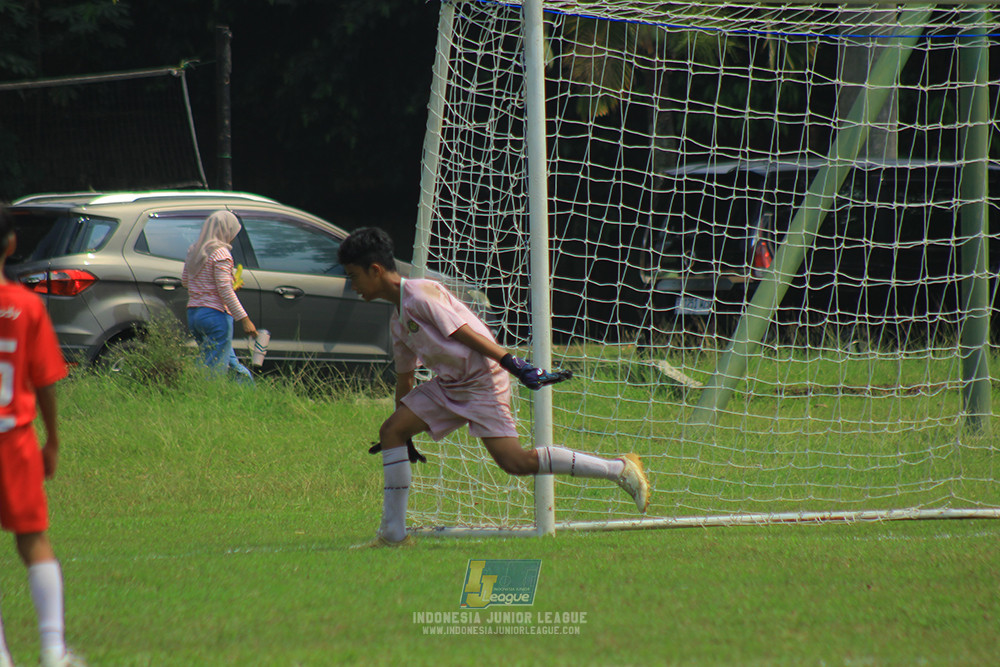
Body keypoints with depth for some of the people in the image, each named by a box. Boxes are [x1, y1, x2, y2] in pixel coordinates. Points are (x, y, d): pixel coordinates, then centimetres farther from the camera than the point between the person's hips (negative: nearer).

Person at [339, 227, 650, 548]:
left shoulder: (419, 294, -12)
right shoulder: (397, 319, 17)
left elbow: (465, 332, -18)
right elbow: (404, 374, 26)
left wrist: (513, 364, -24)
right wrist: (406, 436, 30)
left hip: (481, 379, -9)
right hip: (448, 385, 9)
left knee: (515, 461, -17)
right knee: (391, 431, 1)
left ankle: (621, 469, -13)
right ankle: (394, 533, 3)